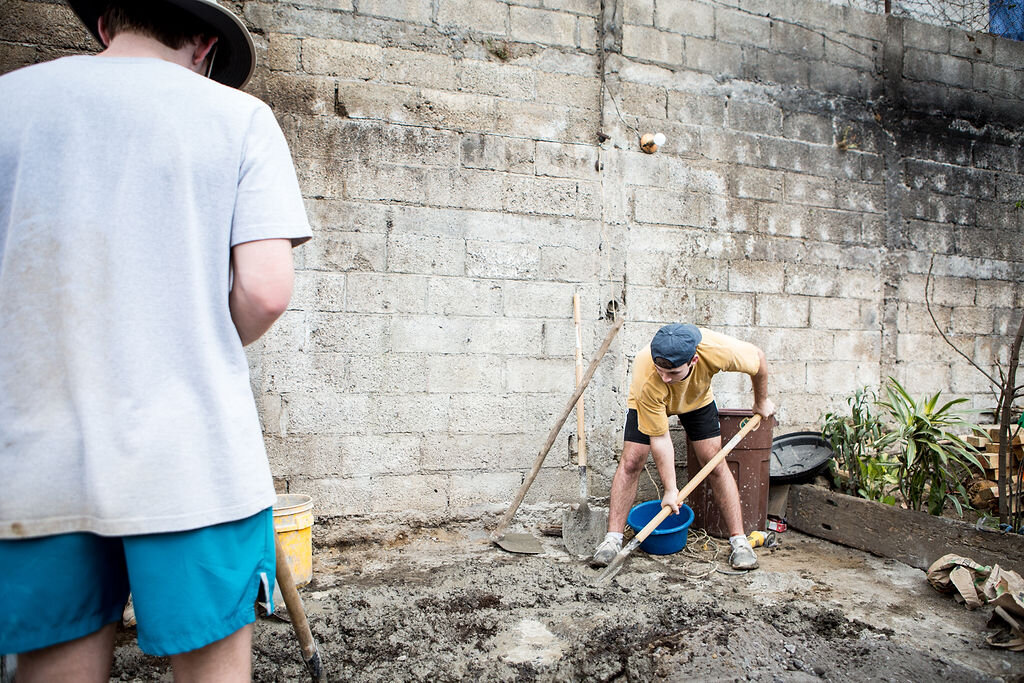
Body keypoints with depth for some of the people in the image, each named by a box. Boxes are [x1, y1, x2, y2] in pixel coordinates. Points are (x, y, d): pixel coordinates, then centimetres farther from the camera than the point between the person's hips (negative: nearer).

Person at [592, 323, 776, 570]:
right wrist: (670, 489, -25)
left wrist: (761, 401, -1)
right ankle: (613, 538, -5)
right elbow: (659, 438, -30)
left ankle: (739, 541, 4)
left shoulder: (718, 350, -41)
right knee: (630, 463, -12)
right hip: (647, 403, -2)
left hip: (698, 400, 2)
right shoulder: (647, 382, -43)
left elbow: (758, 357, -17)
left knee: (716, 465, -5)